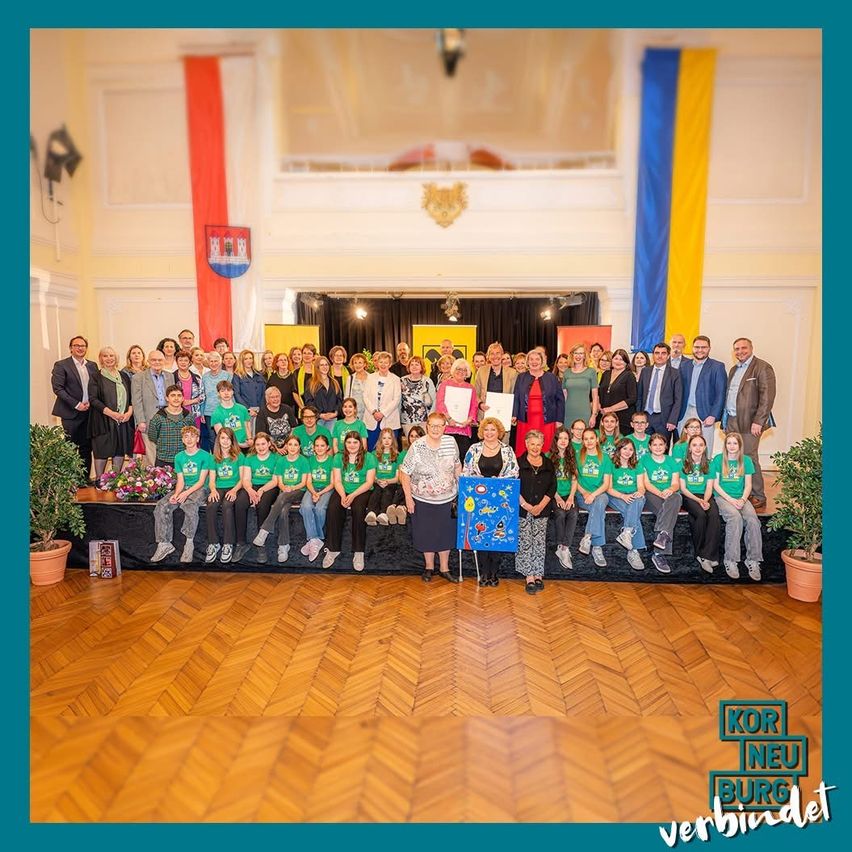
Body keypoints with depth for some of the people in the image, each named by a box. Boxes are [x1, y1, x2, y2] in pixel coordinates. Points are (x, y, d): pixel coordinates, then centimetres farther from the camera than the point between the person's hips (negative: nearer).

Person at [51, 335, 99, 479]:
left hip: (88, 412, 5)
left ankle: (85, 478, 14)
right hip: (70, 413, -4)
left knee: (86, 448, 7)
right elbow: (57, 388, -9)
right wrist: (76, 404, -14)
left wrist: (91, 402, -4)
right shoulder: (61, 365, -3)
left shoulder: (92, 365, 12)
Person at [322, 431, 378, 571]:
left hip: (362, 491, -2)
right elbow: (337, 480, 4)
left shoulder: (369, 457, 1)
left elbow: (369, 482, -5)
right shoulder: (338, 457, 9)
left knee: (358, 509, -34)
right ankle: (332, 549, -20)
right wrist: (343, 495, -16)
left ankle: (358, 552, -25)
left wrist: (352, 495, -17)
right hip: (342, 491, 3)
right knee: (332, 508, -28)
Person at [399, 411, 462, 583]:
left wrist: (460, 488, 7)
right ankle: (429, 566, 32)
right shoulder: (417, 446, -16)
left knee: (446, 534, 12)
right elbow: (404, 473, -11)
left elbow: (457, 466, 8)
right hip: (423, 500, -2)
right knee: (426, 534, 11)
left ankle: (444, 568, 29)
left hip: (447, 499, 2)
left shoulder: (451, 442, -6)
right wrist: (408, 497, -12)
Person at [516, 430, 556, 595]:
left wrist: (541, 506, -6)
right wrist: (526, 505, -12)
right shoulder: (518, 463, 0)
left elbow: (552, 487, 5)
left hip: (542, 510, 2)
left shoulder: (548, 464, 10)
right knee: (525, 543, -4)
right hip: (523, 510, -2)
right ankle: (529, 577, -1)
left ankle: (538, 575, 11)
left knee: (539, 542, 3)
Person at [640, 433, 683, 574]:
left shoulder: (672, 461, 17)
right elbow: (646, 483, -1)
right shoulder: (645, 459, 9)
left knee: (676, 497, -36)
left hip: (670, 494, 2)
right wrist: (660, 493, -19)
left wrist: (670, 490, -19)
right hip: (652, 495, -2)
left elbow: (676, 483, 5)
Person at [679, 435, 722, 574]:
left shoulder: (709, 464, 10)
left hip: (705, 496, 2)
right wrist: (698, 500, -15)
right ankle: (700, 552, -21)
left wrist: (705, 500, -16)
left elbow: (709, 487, 4)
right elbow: (683, 488, -1)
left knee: (714, 515, -30)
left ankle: (707, 556, -32)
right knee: (701, 514, -33)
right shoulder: (683, 464, 2)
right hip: (688, 496, -2)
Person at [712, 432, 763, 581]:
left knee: (753, 519, -28)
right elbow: (715, 484, -1)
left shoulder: (746, 461, 10)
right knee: (735, 517, -33)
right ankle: (731, 561, -30)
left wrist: (742, 499, -11)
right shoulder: (718, 459, 3)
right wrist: (731, 499, -13)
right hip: (722, 497, -3)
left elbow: (748, 485, 8)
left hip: (741, 498, 3)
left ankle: (753, 560, -19)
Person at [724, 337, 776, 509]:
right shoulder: (734, 370, 19)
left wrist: (758, 422, -18)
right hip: (732, 422, 7)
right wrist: (726, 420, 15)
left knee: (749, 459, -4)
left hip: (749, 423, -7)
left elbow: (767, 397, -13)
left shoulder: (762, 368, -6)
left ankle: (758, 497, 7)